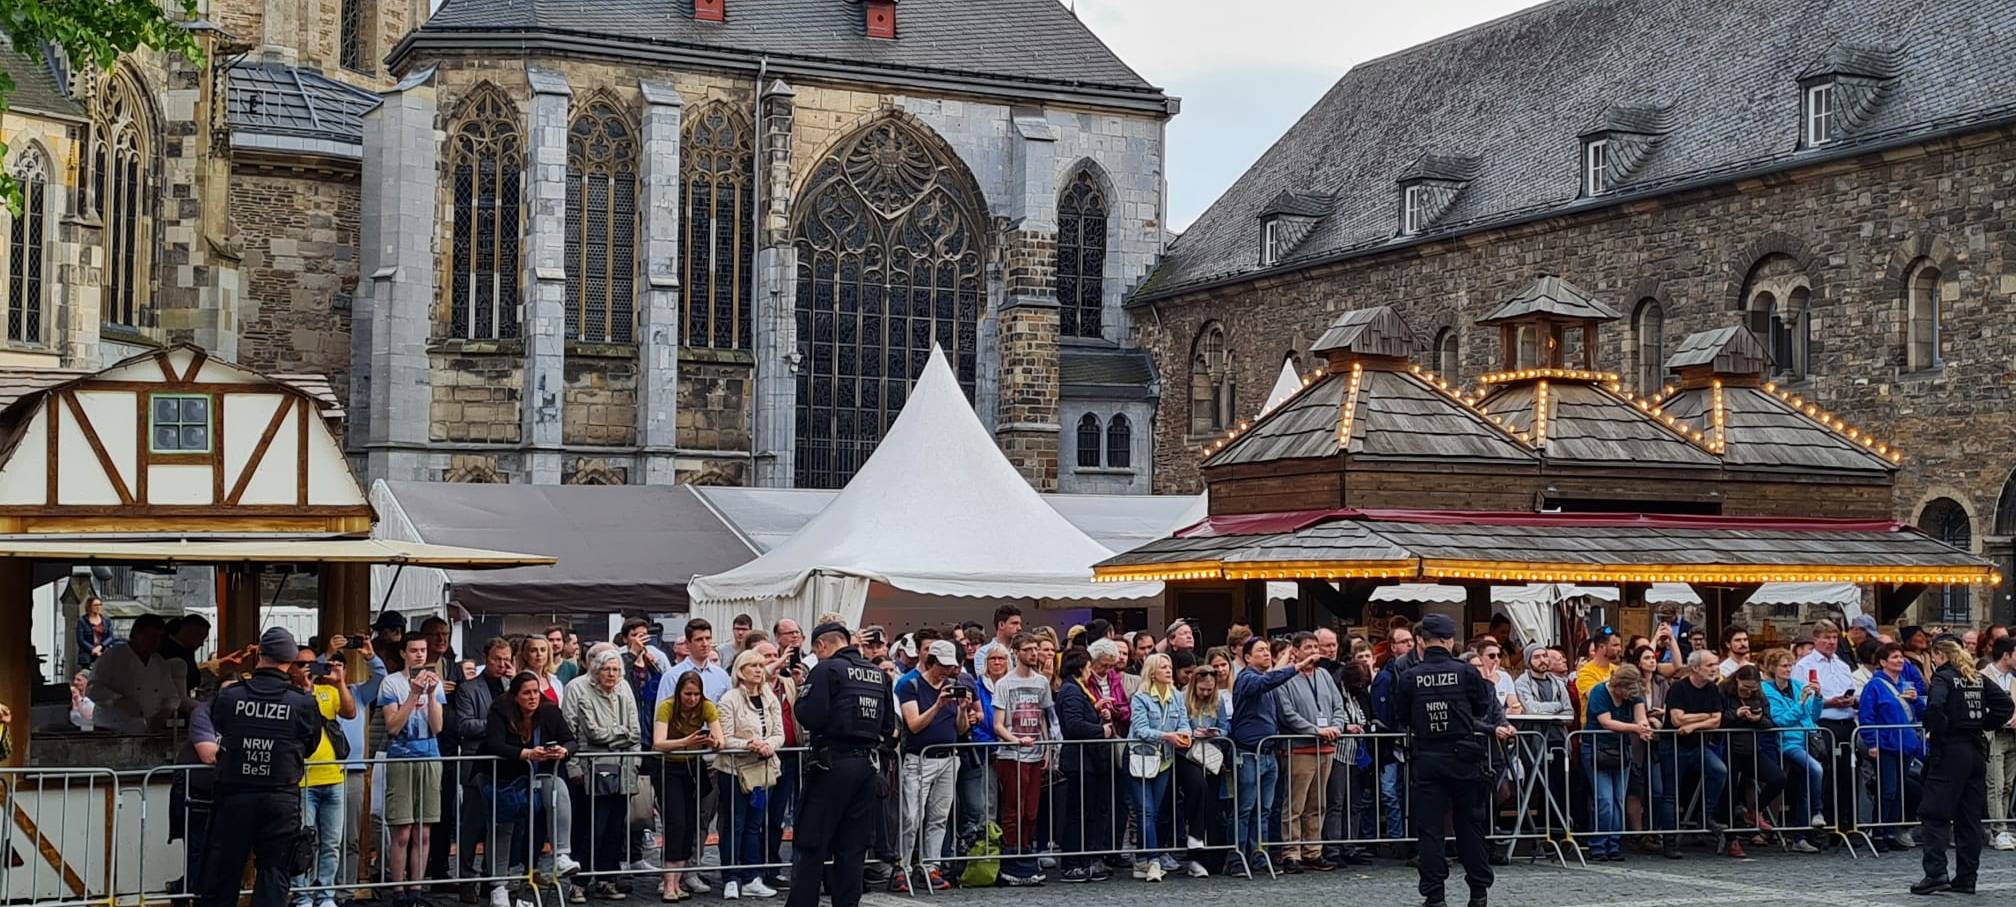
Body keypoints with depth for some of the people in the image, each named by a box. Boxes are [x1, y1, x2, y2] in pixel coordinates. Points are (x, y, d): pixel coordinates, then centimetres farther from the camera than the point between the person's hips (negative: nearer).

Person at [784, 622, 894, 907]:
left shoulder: (826, 670, -8)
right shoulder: (878, 673, 12)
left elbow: (810, 717, -16)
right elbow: (888, 725, 14)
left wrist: (799, 698, 3)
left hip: (832, 764, -6)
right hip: (868, 764, 6)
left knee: (810, 846, 0)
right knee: (853, 847, 10)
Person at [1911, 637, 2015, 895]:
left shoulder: (1943, 677, -9)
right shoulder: (1978, 679, 11)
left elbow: (1935, 706, -27)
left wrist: (1934, 730, -12)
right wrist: (1984, 725, 10)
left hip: (1949, 751, -7)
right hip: (1976, 750, 7)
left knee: (1936, 815, -4)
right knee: (1970, 817, 8)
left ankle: (1935, 873, -13)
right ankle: (1966, 878, 10)